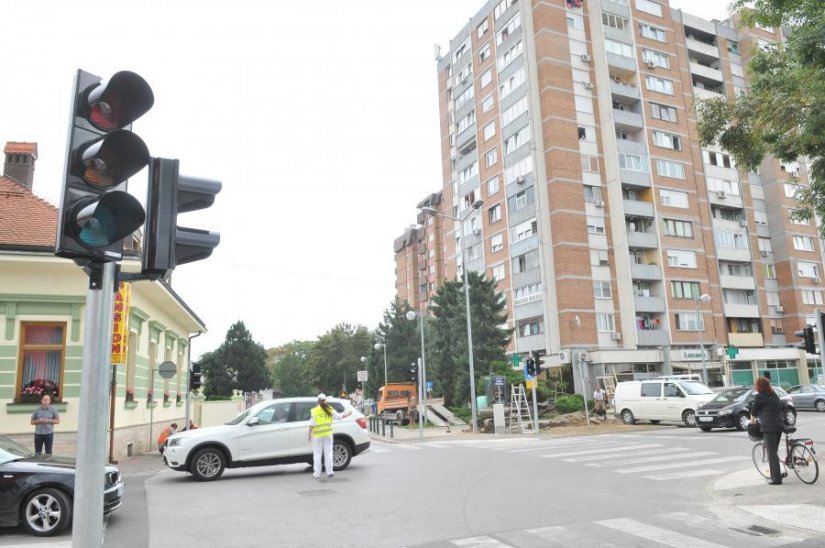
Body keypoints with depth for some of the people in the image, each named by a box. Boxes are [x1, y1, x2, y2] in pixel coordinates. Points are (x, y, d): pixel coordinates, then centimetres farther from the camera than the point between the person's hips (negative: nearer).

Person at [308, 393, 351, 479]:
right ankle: (329, 472, 11)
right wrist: (348, 414, 20)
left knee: (317, 454, 6)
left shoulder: (314, 411, -8)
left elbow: (312, 424, -10)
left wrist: (309, 435, -3)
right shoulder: (330, 410, 0)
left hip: (317, 435, -2)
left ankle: (317, 473, 8)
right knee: (328, 453, 10)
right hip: (328, 434, 2)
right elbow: (339, 416, 5)